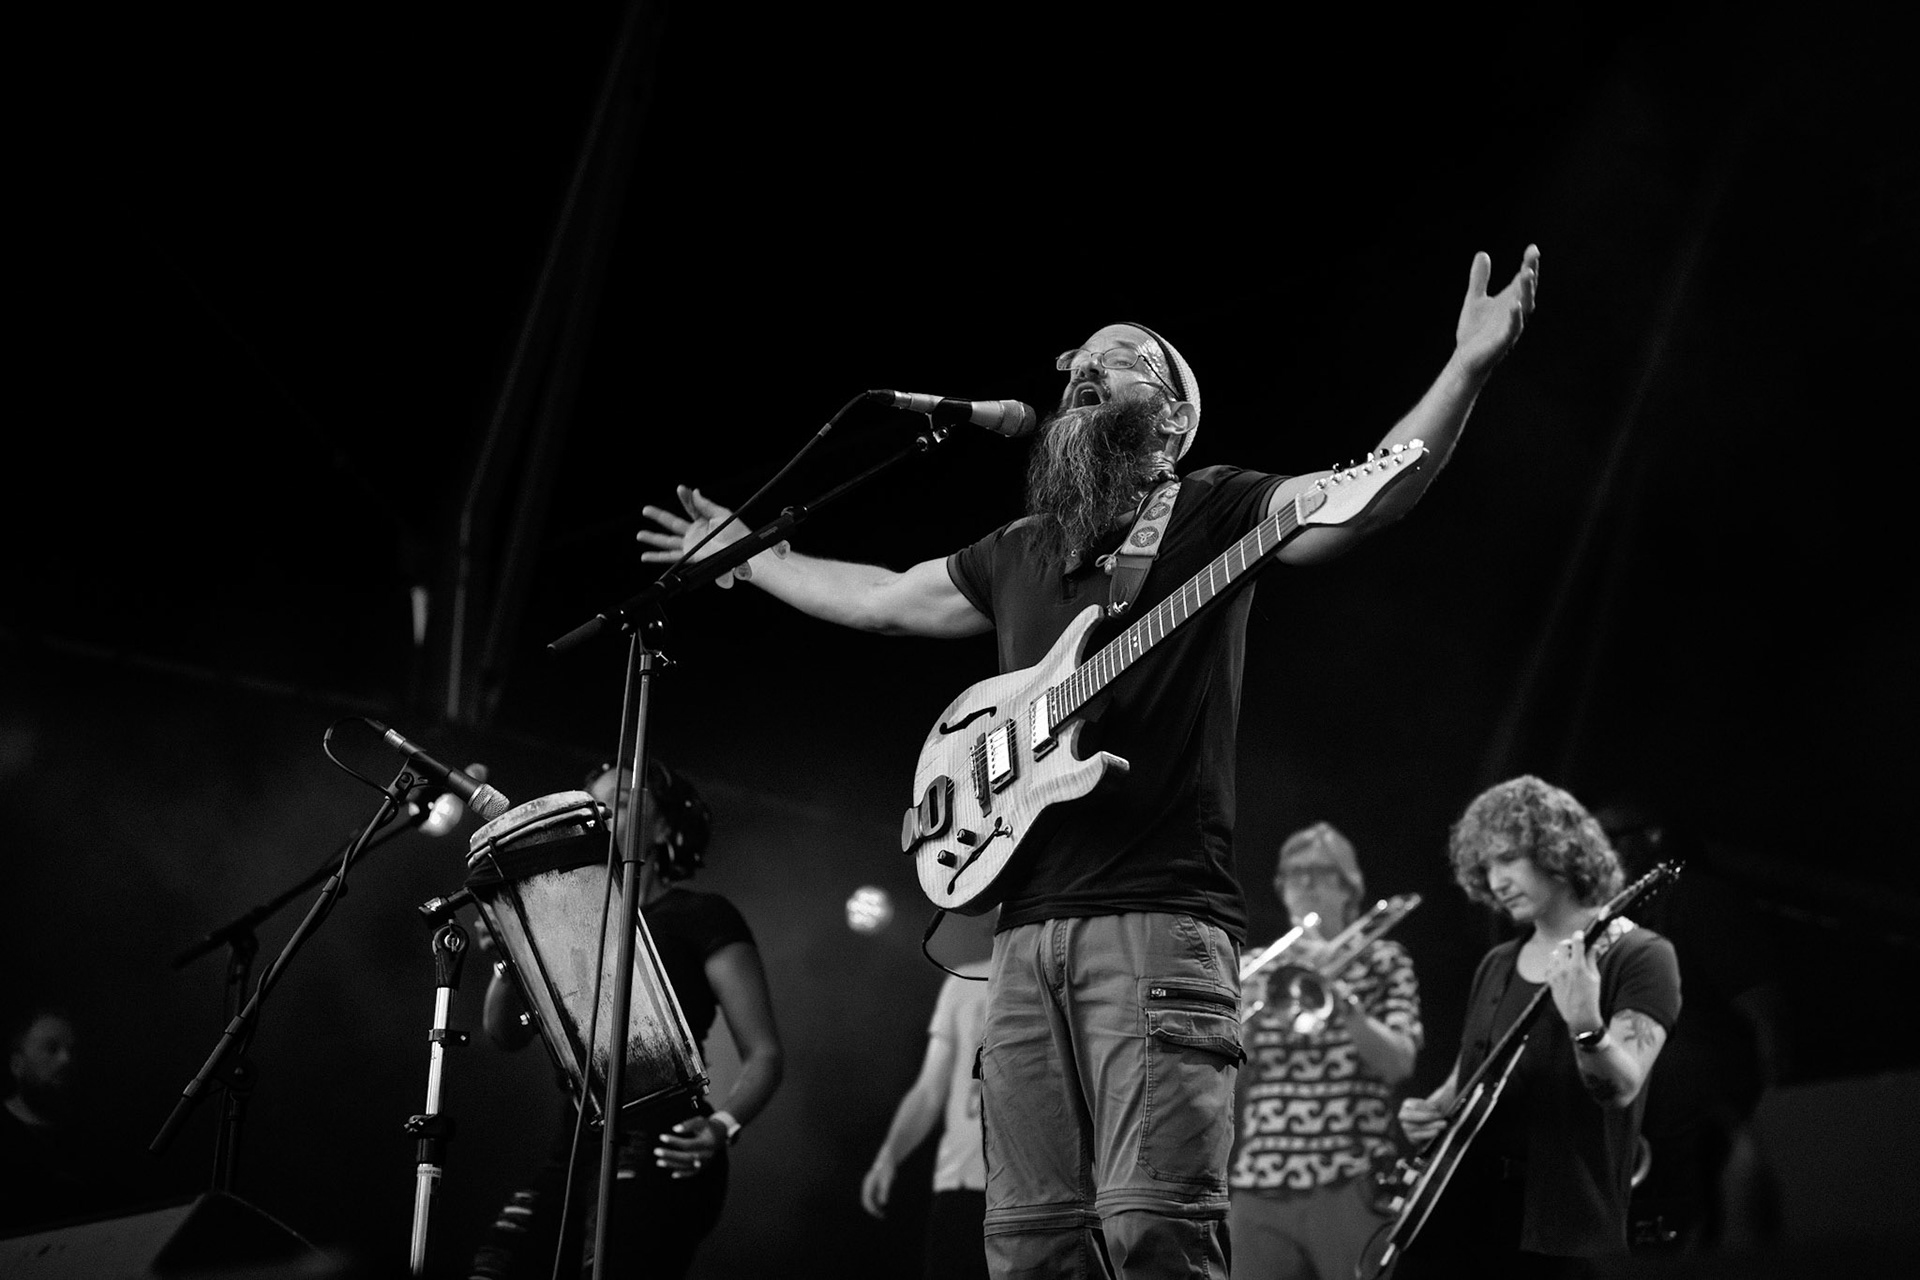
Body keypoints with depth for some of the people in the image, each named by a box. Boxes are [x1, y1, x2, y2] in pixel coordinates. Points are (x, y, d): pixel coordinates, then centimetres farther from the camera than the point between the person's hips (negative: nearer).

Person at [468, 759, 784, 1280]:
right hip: (572, 1151, 6)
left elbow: (765, 1055, -3)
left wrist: (723, 1126, -23)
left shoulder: (702, 918, 3)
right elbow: (506, 1032, 16)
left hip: (658, 1155, -6)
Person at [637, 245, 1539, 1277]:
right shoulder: (1017, 553, 23)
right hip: (1029, 928, 6)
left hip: (1162, 920, -6)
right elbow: (877, 598, 39)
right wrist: (751, 559, 47)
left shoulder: (1212, 513, 6)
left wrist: (1468, 370, -24)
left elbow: (1367, 494, -10)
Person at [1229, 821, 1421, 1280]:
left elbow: (1399, 1063, -4)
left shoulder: (1383, 960, 9)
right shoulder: (1260, 968, 15)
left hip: (1351, 1186, -2)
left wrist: (1339, 992, -15)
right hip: (1259, 1189, 2)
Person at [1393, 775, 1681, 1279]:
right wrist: (1429, 1111, 3)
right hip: (1453, 1213, 6)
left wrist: (1585, 1026, -34)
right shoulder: (1496, 966, 15)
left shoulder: (1638, 956, -5)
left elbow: (1621, 1090, -16)